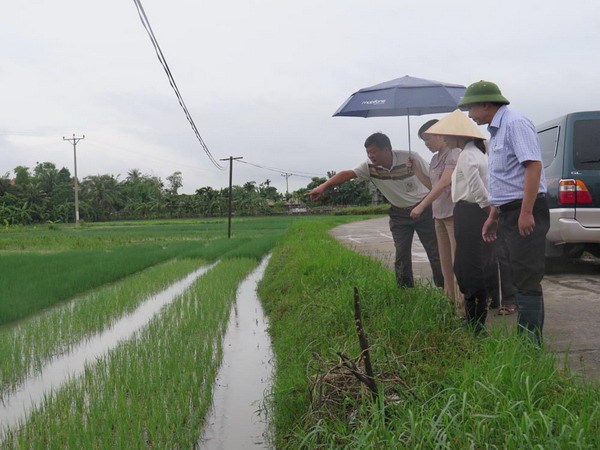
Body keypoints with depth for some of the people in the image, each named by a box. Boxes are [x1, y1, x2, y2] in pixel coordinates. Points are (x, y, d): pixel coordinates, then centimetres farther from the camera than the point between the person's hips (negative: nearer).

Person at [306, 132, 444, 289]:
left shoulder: (411, 159, -20)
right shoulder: (370, 166, -11)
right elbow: (347, 174, -20)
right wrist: (323, 187, -32)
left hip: (423, 209, -3)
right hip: (399, 214, 3)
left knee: (435, 252, 0)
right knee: (402, 254, -1)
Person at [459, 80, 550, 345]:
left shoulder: (515, 124, -12)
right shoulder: (496, 131, 19)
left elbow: (533, 166, -21)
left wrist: (526, 213, -26)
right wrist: (493, 216, 23)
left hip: (525, 213, -10)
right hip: (509, 214, 10)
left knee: (526, 280, -9)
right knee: (521, 278, 13)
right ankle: (527, 338, 21)